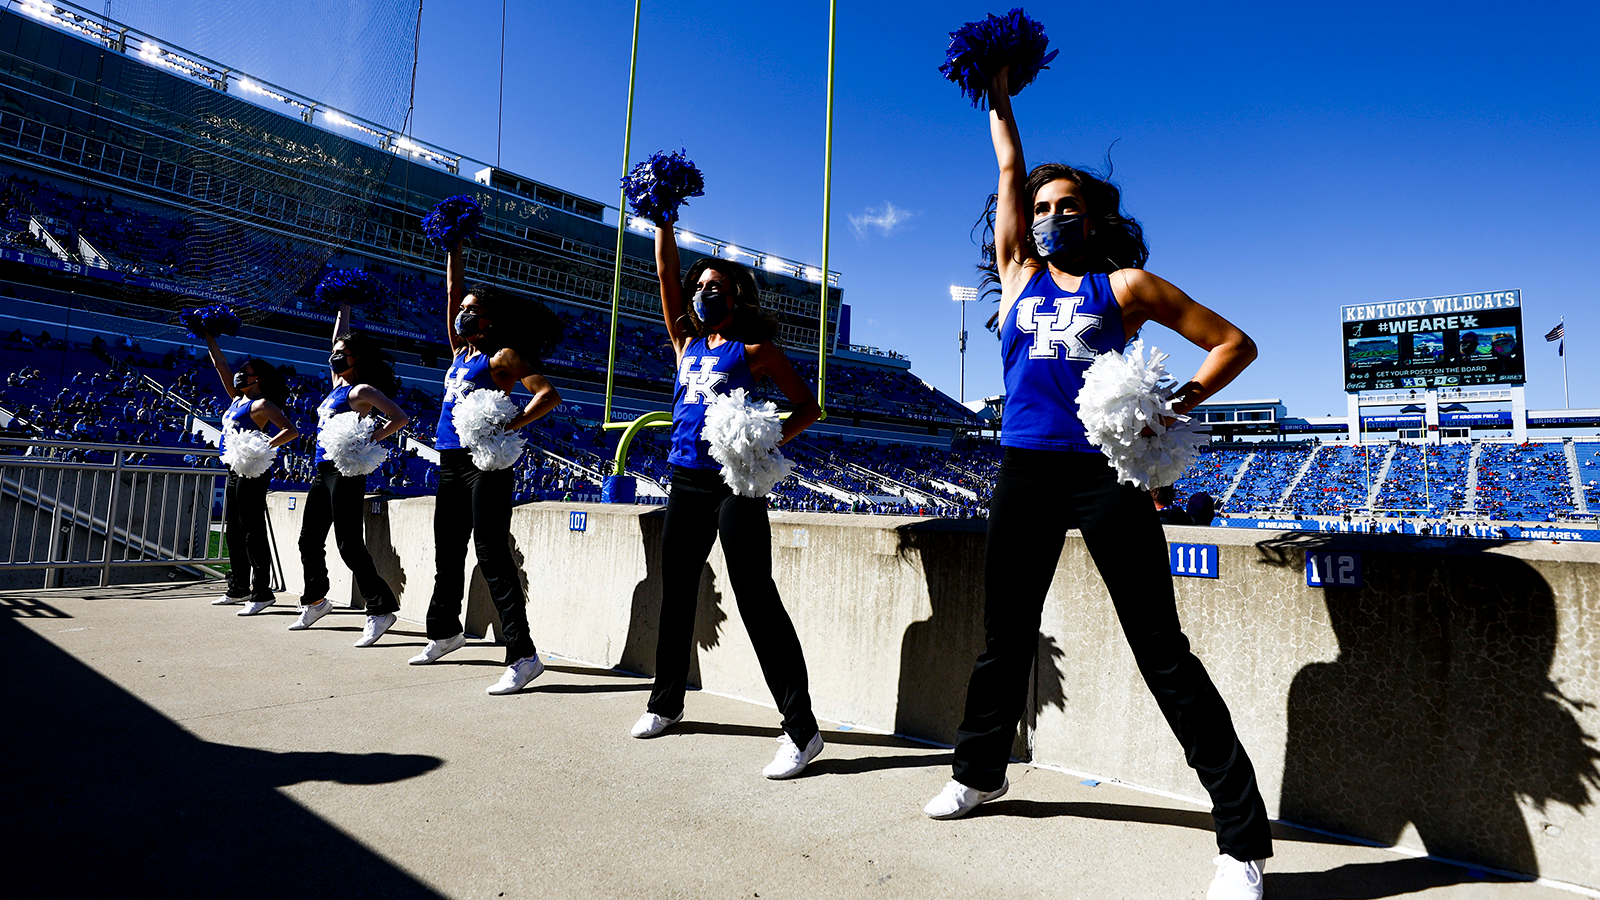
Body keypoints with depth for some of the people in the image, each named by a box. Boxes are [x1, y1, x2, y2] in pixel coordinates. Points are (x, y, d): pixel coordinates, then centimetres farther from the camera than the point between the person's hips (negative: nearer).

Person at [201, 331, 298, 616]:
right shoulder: (238, 399, 16)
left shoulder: (262, 404, -9)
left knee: (252, 532, -9)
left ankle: (262, 592, -5)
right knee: (233, 531, 13)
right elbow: (221, 365, 23)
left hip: (252, 472, -9)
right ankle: (239, 588, 22)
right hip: (235, 472, 9)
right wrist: (209, 338, 21)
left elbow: (292, 431, -19)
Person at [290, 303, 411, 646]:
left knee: (349, 543, -13)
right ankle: (315, 600, 32)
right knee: (309, 540, 15)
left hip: (345, 471, -9)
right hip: (322, 471, 9)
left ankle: (380, 608, -12)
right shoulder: (339, 385, 16)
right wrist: (343, 309, 31)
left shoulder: (362, 391, -8)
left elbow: (401, 418, -18)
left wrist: (369, 440, -21)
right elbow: (339, 340, 29)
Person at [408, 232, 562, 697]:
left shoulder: (504, 355, -5)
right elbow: (454, 289, 23)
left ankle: (522, 654, -13)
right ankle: (444, 631, 37)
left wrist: (508, 427, -21)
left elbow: (548, 395, -15)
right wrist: (454, 247, 21)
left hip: (484, 462, -8)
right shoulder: (460, 350, 17)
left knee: (492, 555, -13)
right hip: (451, 462, 8)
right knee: (447, 553, 18)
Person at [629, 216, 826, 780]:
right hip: (685, 481, 6)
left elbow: (807, 406, 0)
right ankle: (666, 702, 33)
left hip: (735, 483, -6)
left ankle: (800, 728, -7)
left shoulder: (755, 349, 1)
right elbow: (667, 278, 16)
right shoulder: (687, 343, 17)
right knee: (676, 593, 14)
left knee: (756, 597, -11)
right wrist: (662, 222, 13)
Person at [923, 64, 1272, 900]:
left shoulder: (1125, 284, 6)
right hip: (1025, 471, 4)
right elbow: (1010, 171, 19)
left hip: (1105, 472, -4)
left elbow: (1234, 343, 6)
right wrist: (999, 100, 27)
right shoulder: (1020, 273, 16)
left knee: (1162, 650, -3)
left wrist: (1179, 400, -9)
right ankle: (980, 771, 37)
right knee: (1005, 637, 15)